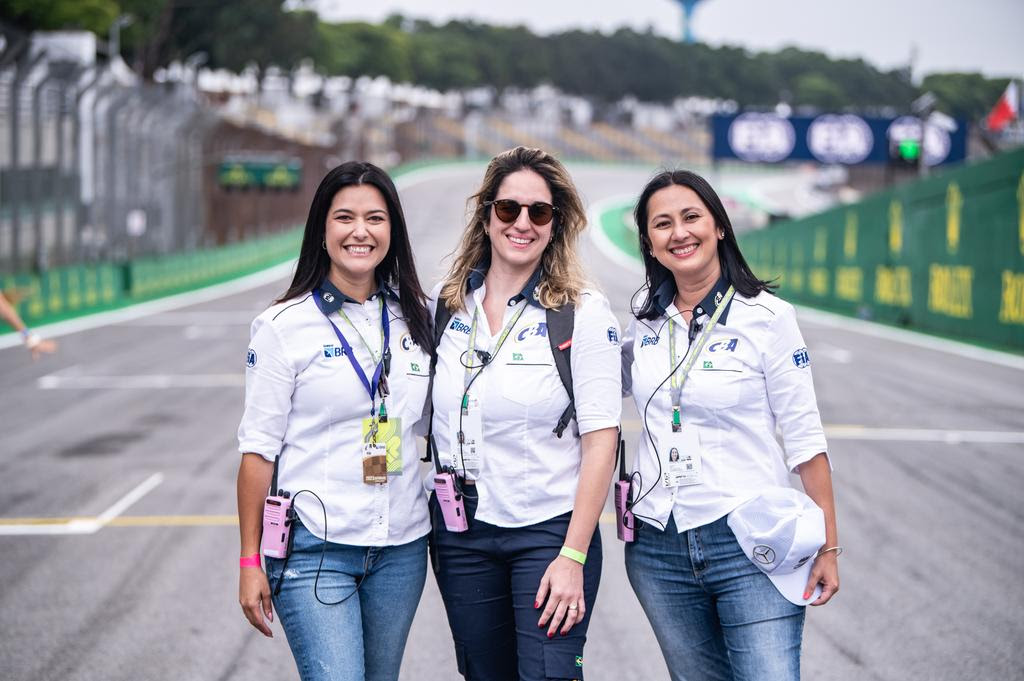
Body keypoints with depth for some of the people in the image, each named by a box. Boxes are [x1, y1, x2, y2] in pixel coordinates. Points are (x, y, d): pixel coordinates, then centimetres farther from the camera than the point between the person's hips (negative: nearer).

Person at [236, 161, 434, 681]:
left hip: (401, 548, 4)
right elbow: (258, 450, -5)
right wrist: (250, 562, -6)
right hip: (315, 549, -4)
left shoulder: (417, 318, 7)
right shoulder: (284, 326, -5)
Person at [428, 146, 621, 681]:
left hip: (549, 530, -4)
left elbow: (600, 440, -10)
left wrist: (573, 557, -15)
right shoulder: (443, 305, 5)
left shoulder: (583, 313, -7)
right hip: (459, 532, 4)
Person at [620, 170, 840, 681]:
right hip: (657, 545, 4)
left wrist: (828, 546, -7)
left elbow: (804, 437, -5)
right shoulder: (645, 323, 6)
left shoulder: (766, 317, -6)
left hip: (748, 545, -4)